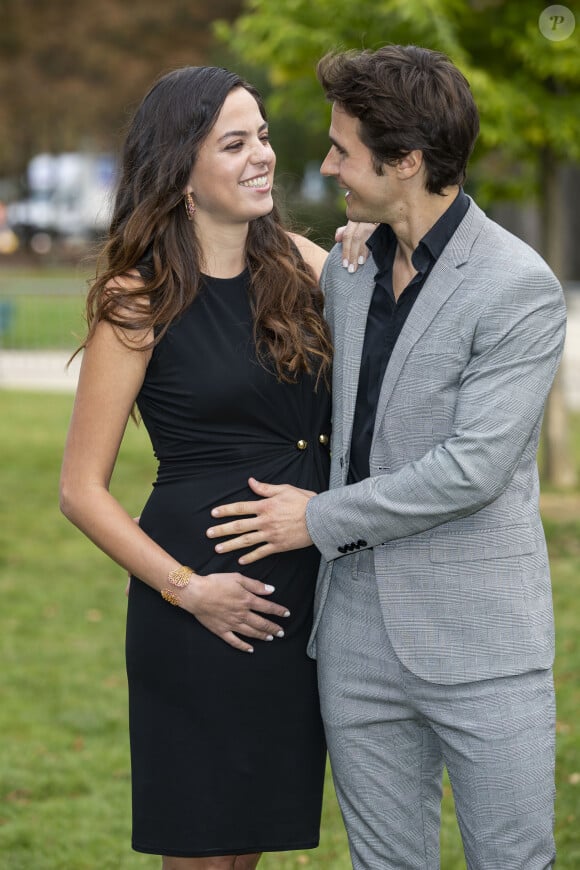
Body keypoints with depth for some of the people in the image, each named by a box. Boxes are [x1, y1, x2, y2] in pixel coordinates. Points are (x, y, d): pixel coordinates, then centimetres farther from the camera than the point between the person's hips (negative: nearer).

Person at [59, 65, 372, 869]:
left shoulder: (297, 263, 7)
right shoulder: (139, 300, -8)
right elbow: (82, 490, -6)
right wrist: (185, 589, -12)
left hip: (301, 592, 5)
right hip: (203, 608, -5)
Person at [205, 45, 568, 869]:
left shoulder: (520, 289, -14)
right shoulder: (345, 270, 9)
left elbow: (474, 467, -19)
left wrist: (321, 518, -11)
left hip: (478, 641, -6)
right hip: (359, 634, 6)